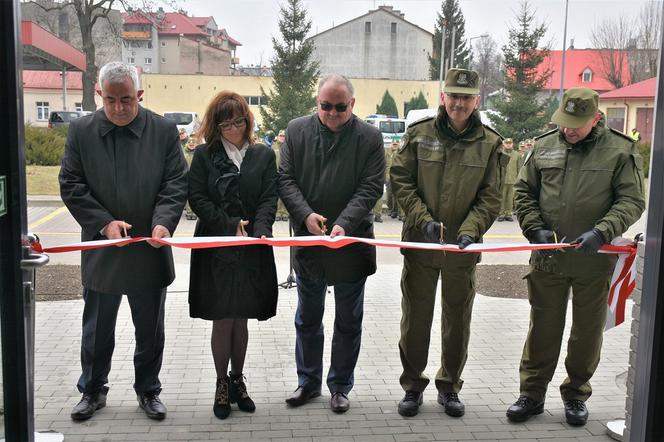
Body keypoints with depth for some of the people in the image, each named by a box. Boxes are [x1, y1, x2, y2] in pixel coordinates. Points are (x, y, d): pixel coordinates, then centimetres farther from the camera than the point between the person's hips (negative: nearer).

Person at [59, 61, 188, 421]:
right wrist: (104, 222, -15)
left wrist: (164, 222, -22)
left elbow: (176, 184, -5)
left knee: (150, 331, 14)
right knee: (97, 331, 16)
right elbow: (70, 185, -3)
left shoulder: (164, 131, -3)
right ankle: (93, 390, 36)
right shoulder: (81, 131, -2)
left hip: (150, 251, 0)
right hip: (101, 251, 1)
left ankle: (148, 390, 32)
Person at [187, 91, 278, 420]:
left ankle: (237, 381, 25)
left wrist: (260, 228, -18)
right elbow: (197, 198, -3)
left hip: (251, 251, 2)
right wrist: (231, 226, -12)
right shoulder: (204, 155, 3)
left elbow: (269, 198, 0)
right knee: (222, 320, 2)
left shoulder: (263, 155, 8)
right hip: (216, 249, -1)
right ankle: (222, 384, 17)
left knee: (241, 319, 10)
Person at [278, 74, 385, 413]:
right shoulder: (297, 131, 0)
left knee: (348, 322, 11)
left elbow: (370, 188, -9)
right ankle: (308, 382, 32)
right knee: (307, 319, 15)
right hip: (307, 242, 2)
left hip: (351, 243, -1)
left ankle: (340, 386, 27)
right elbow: (286, 179, -1)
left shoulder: (369, 137, -5)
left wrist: (344, 224, -23)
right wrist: (306, 214, -17)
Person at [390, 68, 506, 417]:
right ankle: (413, 386, 26)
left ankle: (449, 386, 31)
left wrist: (470, 230, -18)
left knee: (457, 320, 13)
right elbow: (400, 180, -2)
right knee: (415, 317, 9)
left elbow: (490, 198, -2)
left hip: (462, 248, 1)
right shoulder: (419, 133, -2)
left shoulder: (490, 143, -1)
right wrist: (423, 219, -13)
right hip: (420, 244, 0)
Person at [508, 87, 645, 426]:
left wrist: (601, 233, -18)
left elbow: (632, 201, -4)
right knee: (543, 328, 11)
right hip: (547, 259, 2)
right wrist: (536, 229, -4)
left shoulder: (620, 150, -3)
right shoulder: (544, 146, 5)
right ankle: (532, 393, 24)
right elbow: (523, 192, 11)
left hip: (594, 261, -2)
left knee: (588, 330, 12)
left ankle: (575, 394, 30)